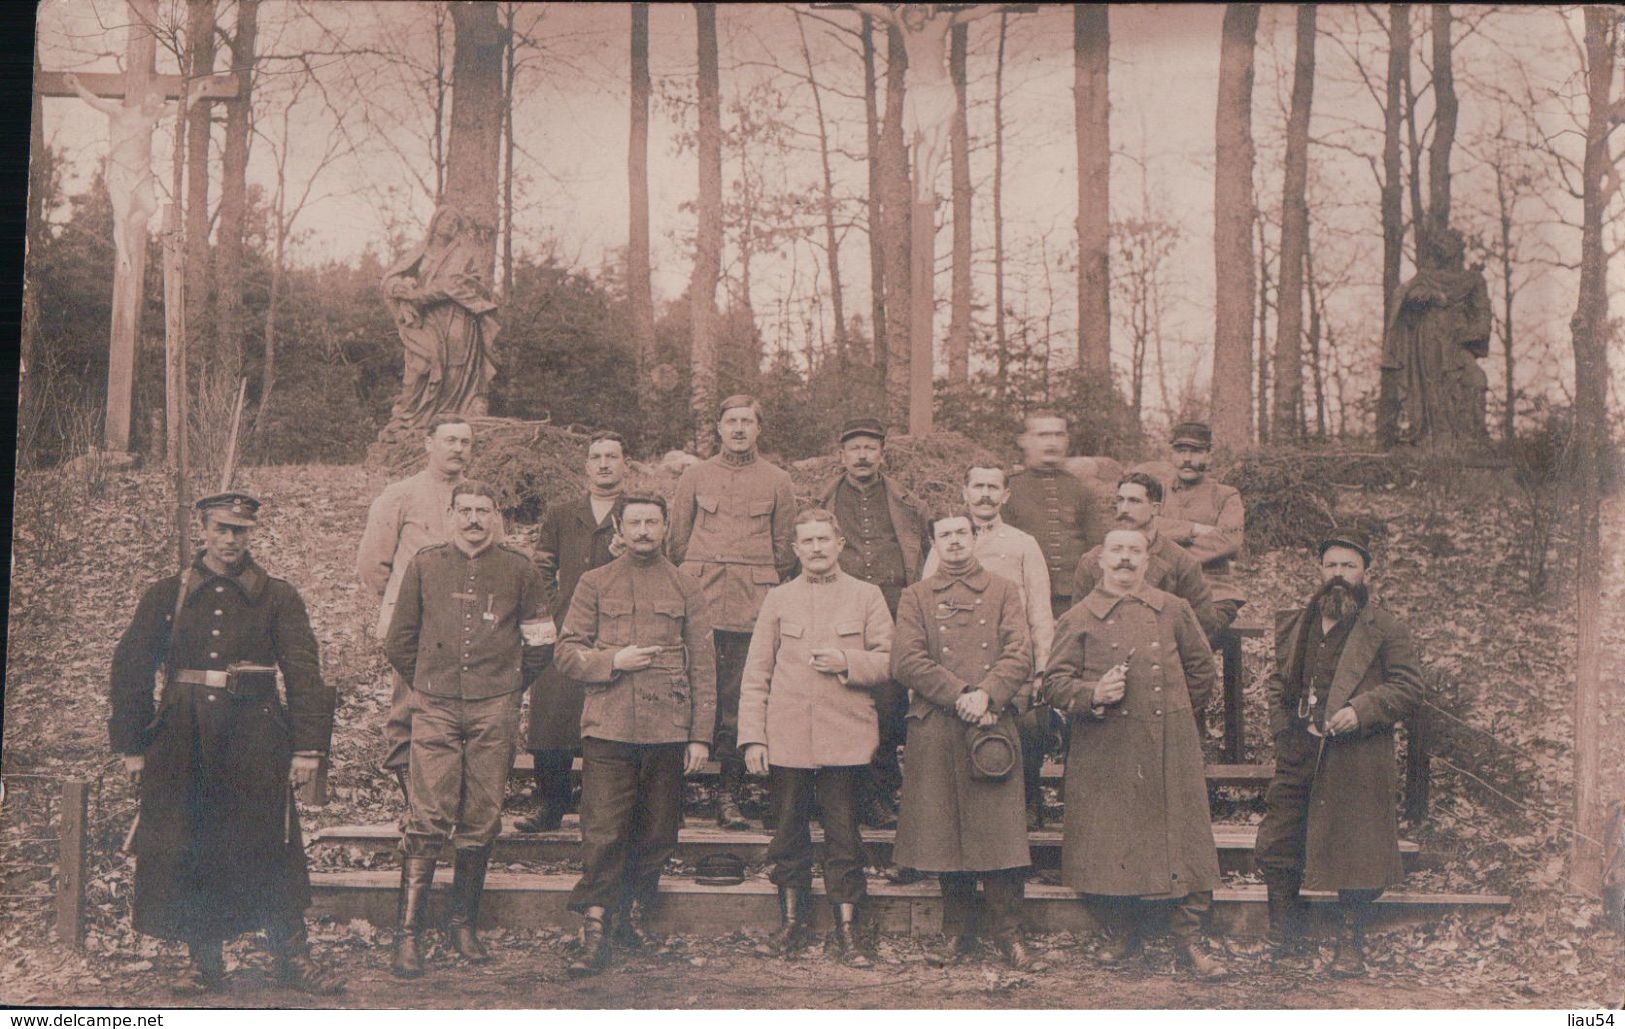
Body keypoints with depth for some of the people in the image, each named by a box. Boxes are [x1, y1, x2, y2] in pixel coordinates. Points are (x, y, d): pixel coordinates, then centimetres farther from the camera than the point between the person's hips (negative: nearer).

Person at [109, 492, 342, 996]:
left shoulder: (279, 598, 5)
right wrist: (132, 745, 4)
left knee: (270, 849, -1)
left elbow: (304, 674, 0)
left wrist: (308, 746, -8)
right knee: (182, 853, 3)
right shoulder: (165, 595, 8)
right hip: (182, 742, 2)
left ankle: (292, 955, 10)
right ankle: (203, 960, 16)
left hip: (255, 741, -1)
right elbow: (130, 670, 8)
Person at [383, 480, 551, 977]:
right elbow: (400, 641, 16)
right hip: (436, 711, -1)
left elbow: (539, 640, 16)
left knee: (481, 822, 4)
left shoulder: (517, 569, 6)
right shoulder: (424, 565, 6)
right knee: (427, 820, -8)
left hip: (494, 712, 1)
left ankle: (464, 923, 18)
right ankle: (408, 933, -6)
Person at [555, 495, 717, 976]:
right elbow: (567, 654, 7)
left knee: (657, 832, 7)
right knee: (603, 832, -7)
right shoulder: (595, 584, 9)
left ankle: (636, 913, 24)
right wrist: (612, 660, -11)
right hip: (608, 728, -1)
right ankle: (595, 931, -3)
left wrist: (701, 736, 3)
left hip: (668, 731, 2)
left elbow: (703, 667, 9)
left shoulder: (685, 589, 10)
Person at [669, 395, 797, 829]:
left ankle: (730, 796, 5)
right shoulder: (694, 476, 13)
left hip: (753, 603, 0)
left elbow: (784, 547, 13)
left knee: (741, 699, -1)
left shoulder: (777, 480, 11)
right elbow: (678, 538, 15)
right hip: (700, 597, 0)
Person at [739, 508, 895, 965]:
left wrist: (847, 662, -13)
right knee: (789, 832, 8)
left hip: (844, 737, -1)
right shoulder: (778, 599, 9)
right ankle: (791, 920, 22)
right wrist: (752, 737, -1)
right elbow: (756, 674, 7)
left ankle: (846, 929, 8)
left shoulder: (866, 596, 6)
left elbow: (889, 661, 4)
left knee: (843, 833, 1)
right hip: (787, 737, 1)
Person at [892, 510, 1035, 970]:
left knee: (999, 827, -3)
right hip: (935, 730, 1)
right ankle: (956, 932, 15)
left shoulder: (1003, 591, 12)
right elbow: (907, 660, -2)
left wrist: (986, 694, -16)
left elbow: (1020, 655, 1)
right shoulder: (915, 597, 11)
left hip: (994, 725, -1)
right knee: (946, 830, 4)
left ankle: (1008, 933, 6)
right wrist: (960, 696, -13)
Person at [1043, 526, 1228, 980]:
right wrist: (1094, 695, -15)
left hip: (1170, 749, 1)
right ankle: (1121, 936, 20)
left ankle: (1189, 942, 10)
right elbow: (1054, 683, 1)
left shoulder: (1173, 610, 10)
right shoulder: (1078, 619, 5)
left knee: (1184, 840, 0)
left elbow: (1201, 669, 19)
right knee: (1109, 844, 2)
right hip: (1105, 753, -1)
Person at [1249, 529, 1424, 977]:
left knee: (1352, 853, 0)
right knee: (1275, 848, 6)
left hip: (1355, 760, -5)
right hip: (1298, 758, 5)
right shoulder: (1294, 625, 16)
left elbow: (1409, 688, -5)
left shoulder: (1385, 630, -1)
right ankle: (1284, 939, 21)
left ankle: (1350, 948, 13)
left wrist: (1360, 711, -17)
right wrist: (1282, 724, 10)